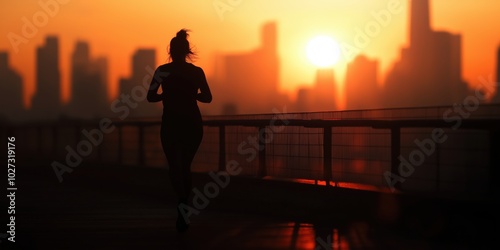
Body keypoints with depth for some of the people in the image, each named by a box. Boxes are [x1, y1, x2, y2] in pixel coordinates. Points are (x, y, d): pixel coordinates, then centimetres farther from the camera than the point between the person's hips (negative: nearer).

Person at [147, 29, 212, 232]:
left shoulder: (163, 70, -4)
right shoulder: (196, 71, 0)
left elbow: (150, 97, -7)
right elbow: (207, 98, 0)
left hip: (171, 124, -2)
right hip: (193, 124, 2)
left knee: (175, 166, -2)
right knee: (185, 166, 16)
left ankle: (181, 201, -30)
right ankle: (183, 213, 17)